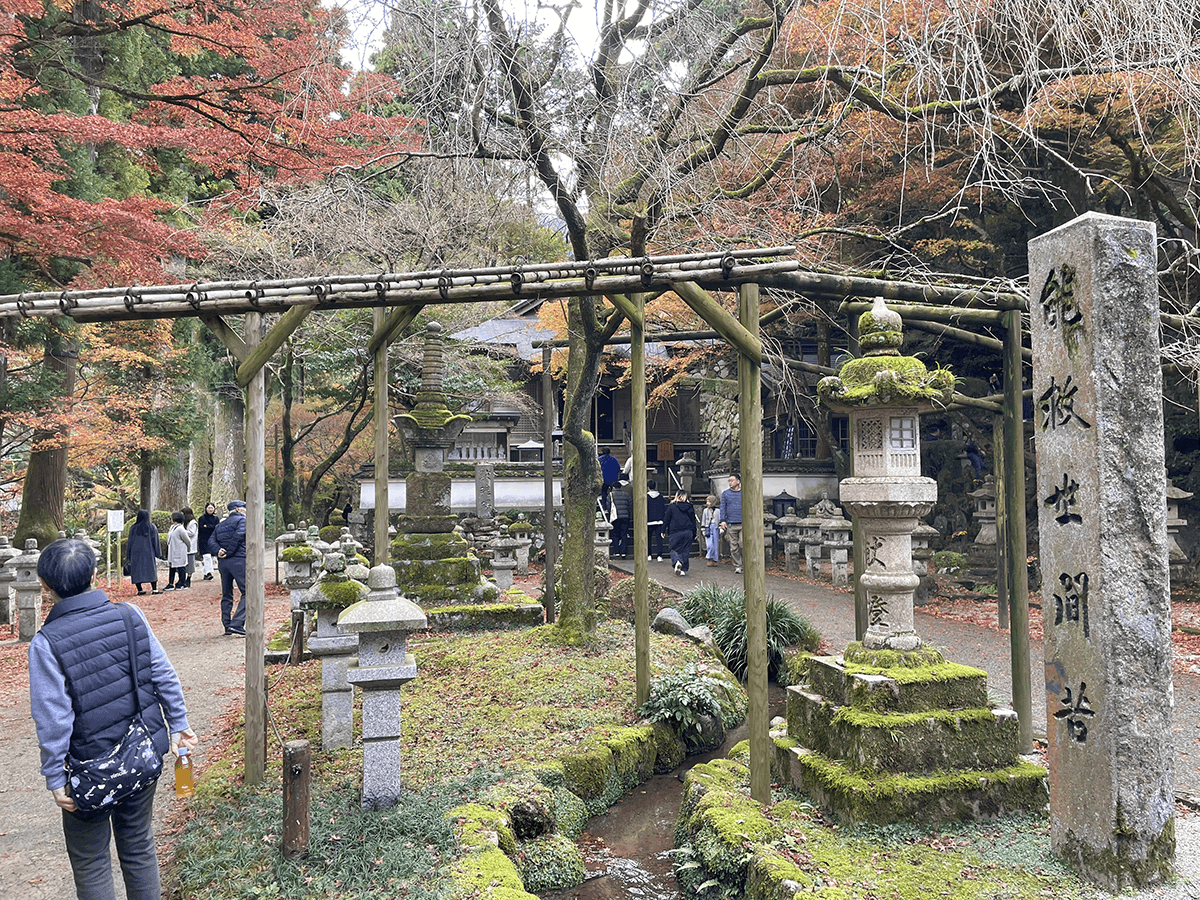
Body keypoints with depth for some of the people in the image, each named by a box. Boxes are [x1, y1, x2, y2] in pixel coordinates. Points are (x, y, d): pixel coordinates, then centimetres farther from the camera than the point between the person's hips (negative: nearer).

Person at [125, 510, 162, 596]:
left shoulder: (133, 528, 2)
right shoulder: (152, 527, -2)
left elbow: (130, 542, 5)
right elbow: (155, 541, -3)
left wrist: (129, 556, 11)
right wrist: (157, 555, 0)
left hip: (136, 553, 1)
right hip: (148, 553, -1)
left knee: (137, 570, 6)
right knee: (151, 570, 3)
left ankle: (139, 590, 5)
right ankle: (154, 589, -1)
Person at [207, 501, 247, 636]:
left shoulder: (221, 524, 23)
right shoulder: (242, 520, 2)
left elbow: (211, 541, 9)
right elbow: (238, 535, -15)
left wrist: (218, 552, -6)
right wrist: (228, 552, -11)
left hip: (222, 563, 7)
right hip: (238, 560, -7)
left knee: (226, 595, 14)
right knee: (247, 592, -6)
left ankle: (227, 627, 14)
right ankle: (237, 624, -18)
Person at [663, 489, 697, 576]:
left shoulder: (672, 507, -3)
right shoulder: (690, 507, 6)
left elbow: (666, 520, -1)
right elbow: (693, 521, 10)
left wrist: (663, 531, 10)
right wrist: (694, 534, 17)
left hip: (675, 533, -3)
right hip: (687, 532, 3)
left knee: (674, 550, 7)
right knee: (685, 551, 9)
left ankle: (677, 561, -21)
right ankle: (684, 569, 7)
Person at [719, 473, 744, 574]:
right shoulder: (725, 493, 10)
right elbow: (723, 507, 7)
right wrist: (723, 520, -3)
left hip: (743, 524, -1)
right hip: (730, 525, 1)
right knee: (734, 547, 1)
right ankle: (737, 566, 9)